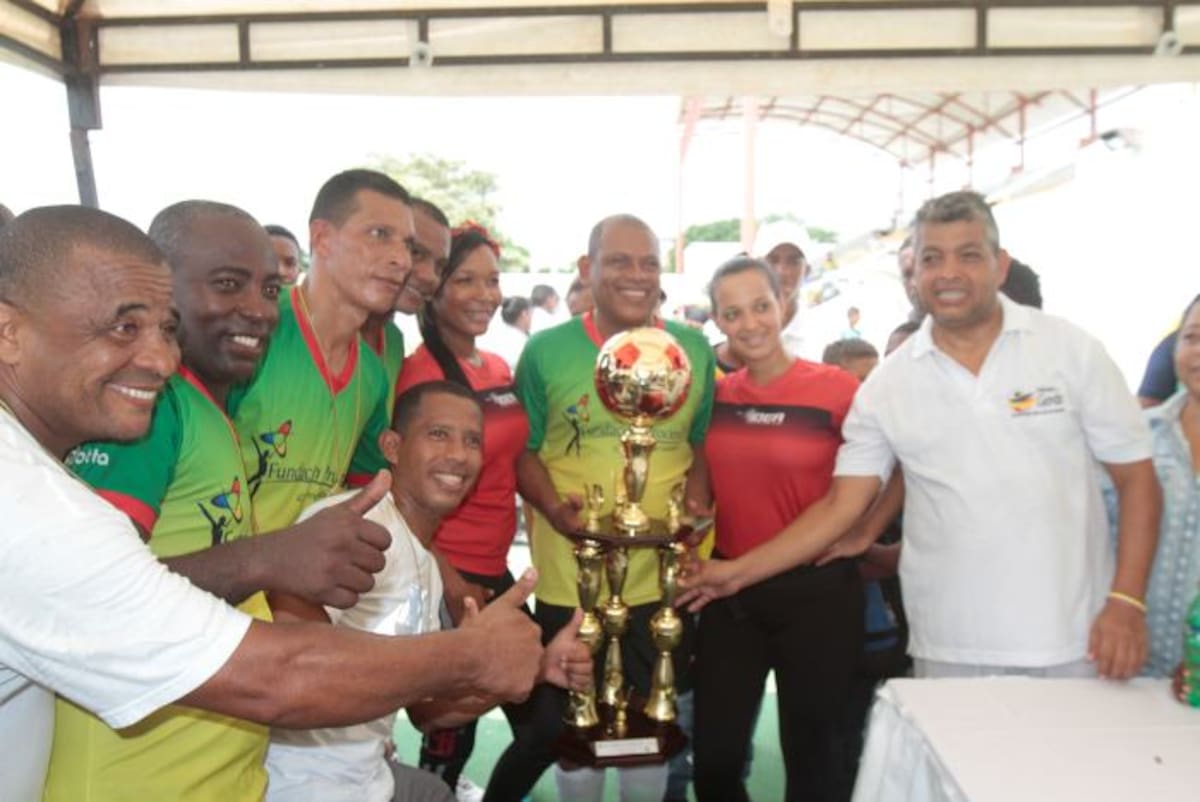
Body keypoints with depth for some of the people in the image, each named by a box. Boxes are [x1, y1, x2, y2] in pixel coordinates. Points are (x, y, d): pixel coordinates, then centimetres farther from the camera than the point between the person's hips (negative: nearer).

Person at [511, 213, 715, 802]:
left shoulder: (693, 349, 1)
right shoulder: (545, 351, -7)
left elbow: (705, 445, 9)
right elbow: (522, 451, -2)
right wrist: (554, 507, -20)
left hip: (663, 579, 2)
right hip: (570, 581, -2)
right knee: (572, 725, 17)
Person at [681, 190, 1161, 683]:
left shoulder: (1071, 351, -2)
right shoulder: (888, 384, 0)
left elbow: (1136, 479, 1)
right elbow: (840, 505, 2)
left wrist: (1127, 601, -10)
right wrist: (739, 571, -4)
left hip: (1071, 644, 0)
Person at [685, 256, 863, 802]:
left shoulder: (837, 389, -12)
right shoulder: (715, 395, 1)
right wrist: (694, 509, -3)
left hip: (815, 591, -3)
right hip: (730, 589, 4)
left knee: (811, 753, 15)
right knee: (714, 757, 12)